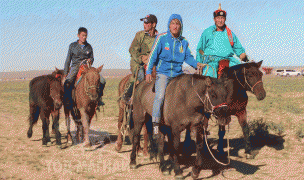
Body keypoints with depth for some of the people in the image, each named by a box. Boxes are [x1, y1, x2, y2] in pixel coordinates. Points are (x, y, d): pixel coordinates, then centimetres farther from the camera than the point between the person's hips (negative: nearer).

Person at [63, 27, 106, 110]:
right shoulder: (72, 46, 5)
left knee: (102, 81, -15)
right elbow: (68, 60, 9)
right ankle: (68, 102, -18)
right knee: (67, 83, -32)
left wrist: (90, 60, -4)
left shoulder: (89, 47, 11)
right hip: (75, 67, -2)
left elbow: (92, 57, 22)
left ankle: (98, 98, 4)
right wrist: (65, 72, 5)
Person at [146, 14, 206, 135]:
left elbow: (188, 57, 14)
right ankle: (155, 123, -16)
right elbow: (153, 55, 0)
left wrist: (196, 64, -7)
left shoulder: (183, 42, 9)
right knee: (160, 96, -22)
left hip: (178, 74, 4)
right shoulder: (162, 38, -1)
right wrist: (148, 72, -5)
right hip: (163, 73, -4)